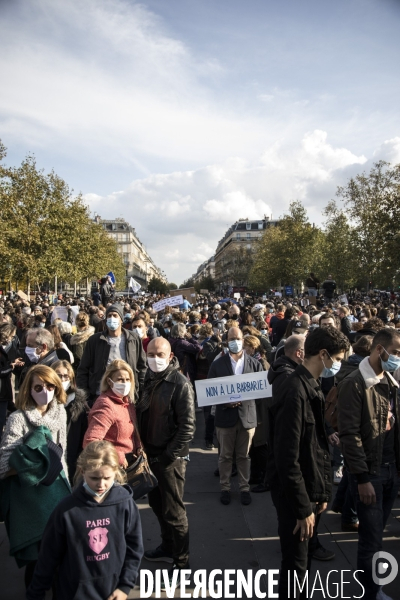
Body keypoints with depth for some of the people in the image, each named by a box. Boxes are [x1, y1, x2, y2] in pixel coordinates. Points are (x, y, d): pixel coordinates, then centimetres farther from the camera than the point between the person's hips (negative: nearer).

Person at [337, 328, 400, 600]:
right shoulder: (354, 384, -14)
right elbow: (349, 434, -16)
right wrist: (362, 478, -17)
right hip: (370, 472, -6)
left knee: (375, 536, 17)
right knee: (371, 540, 2)